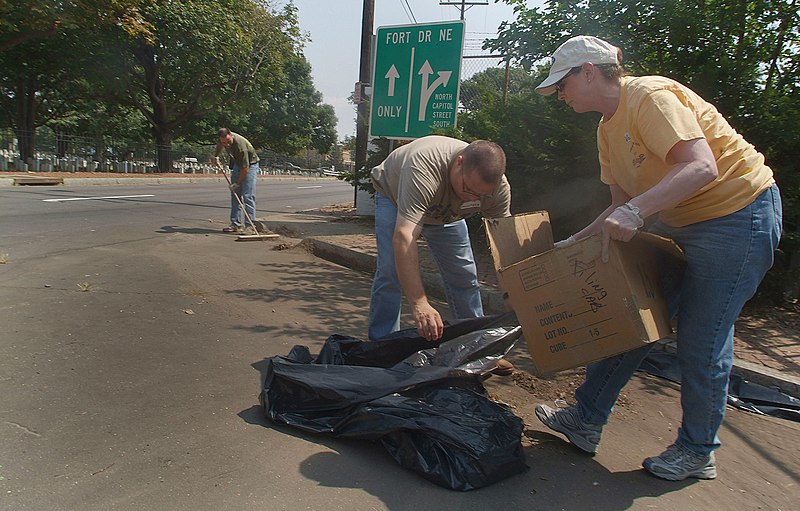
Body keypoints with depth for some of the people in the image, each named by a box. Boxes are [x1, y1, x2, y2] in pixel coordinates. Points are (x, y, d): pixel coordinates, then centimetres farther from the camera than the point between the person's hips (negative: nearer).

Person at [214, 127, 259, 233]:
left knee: (248, 196, -15)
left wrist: (237, 183, -21)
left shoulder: (240, 144, -36)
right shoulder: (223, 138, -15)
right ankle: (236, 224, 6)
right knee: (235, 194, 3)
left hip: (250, 165, -7)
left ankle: (250, 225, -13)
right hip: (237, 164, 7)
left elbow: (245, 168, -29)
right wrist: (216, 156, 14)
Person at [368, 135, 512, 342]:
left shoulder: (499, 187, -28)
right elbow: (404, 237, -52)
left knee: (465, 275, 2)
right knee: (390, 272, -18)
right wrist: (419, 305, -57)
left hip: (446, 211, 4)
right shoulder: (424, 169, -45)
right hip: (394, 194, -4)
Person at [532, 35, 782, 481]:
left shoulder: (651, 97, -20)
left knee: (702, 342, -1)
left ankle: (697, 452, 20)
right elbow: (623, 201, 8)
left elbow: (701, 167, -32)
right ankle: (587, 420, 18)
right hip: (676, 222, 9)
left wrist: (635, 211, -41)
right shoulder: (609, 128, 7)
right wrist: (587, 238, 1)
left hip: (738, 214, -9)